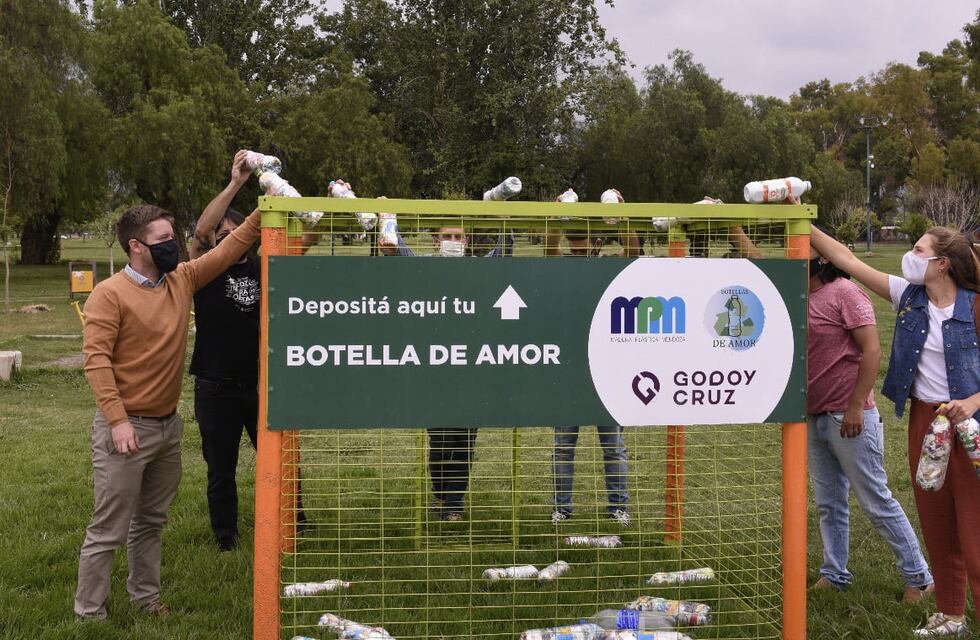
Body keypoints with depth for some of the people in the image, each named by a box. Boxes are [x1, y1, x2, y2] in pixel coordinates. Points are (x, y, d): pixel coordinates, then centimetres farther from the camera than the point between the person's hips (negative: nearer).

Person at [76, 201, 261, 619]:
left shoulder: (182, 280, 6)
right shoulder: (110, 294, -12)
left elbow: (229, 250, 9)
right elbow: (96, 358, -17)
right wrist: (118, 420, -23)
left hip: (168, 426, 7)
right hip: (127, 428, -7)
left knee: (151, 522, 19)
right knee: (108, 530, 0)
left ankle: (146, 597, 32)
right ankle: (89, 613, 11)